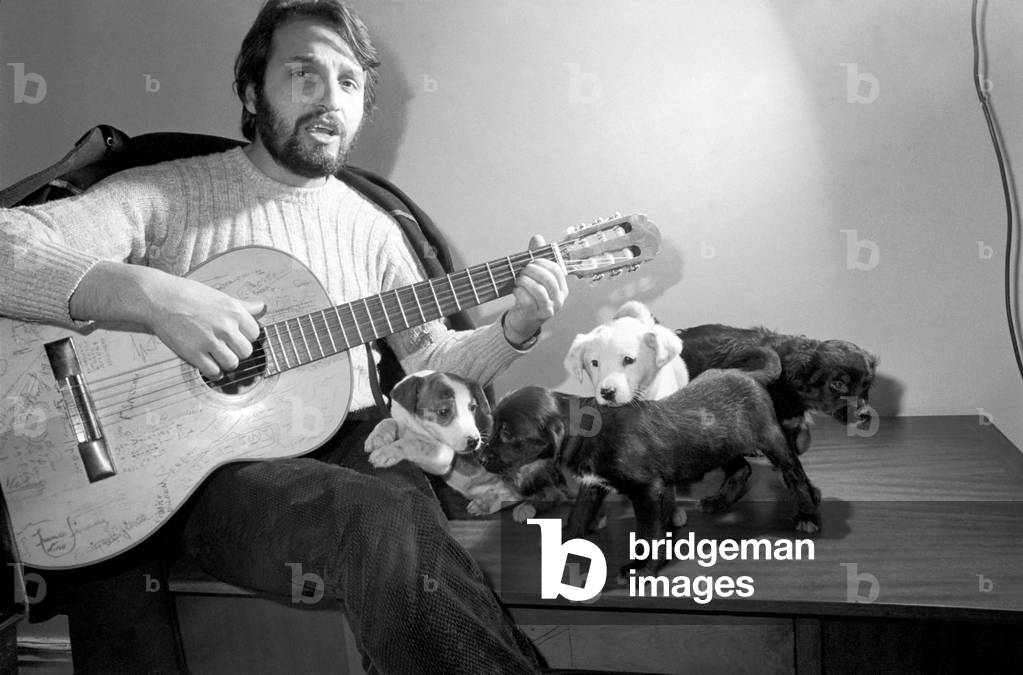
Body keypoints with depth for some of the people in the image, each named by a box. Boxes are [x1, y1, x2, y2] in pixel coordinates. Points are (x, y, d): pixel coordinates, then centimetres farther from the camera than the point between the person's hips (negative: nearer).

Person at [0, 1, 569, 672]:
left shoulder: (372, 227, 14)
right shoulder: (168, 193, -1)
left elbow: (431, 357, 18)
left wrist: (516, 330, 0)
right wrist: (149, 294, -28)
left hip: (350, 444, 4)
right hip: (213, 465, -3)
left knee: (404, 508, -32)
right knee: (384, 520, -32)